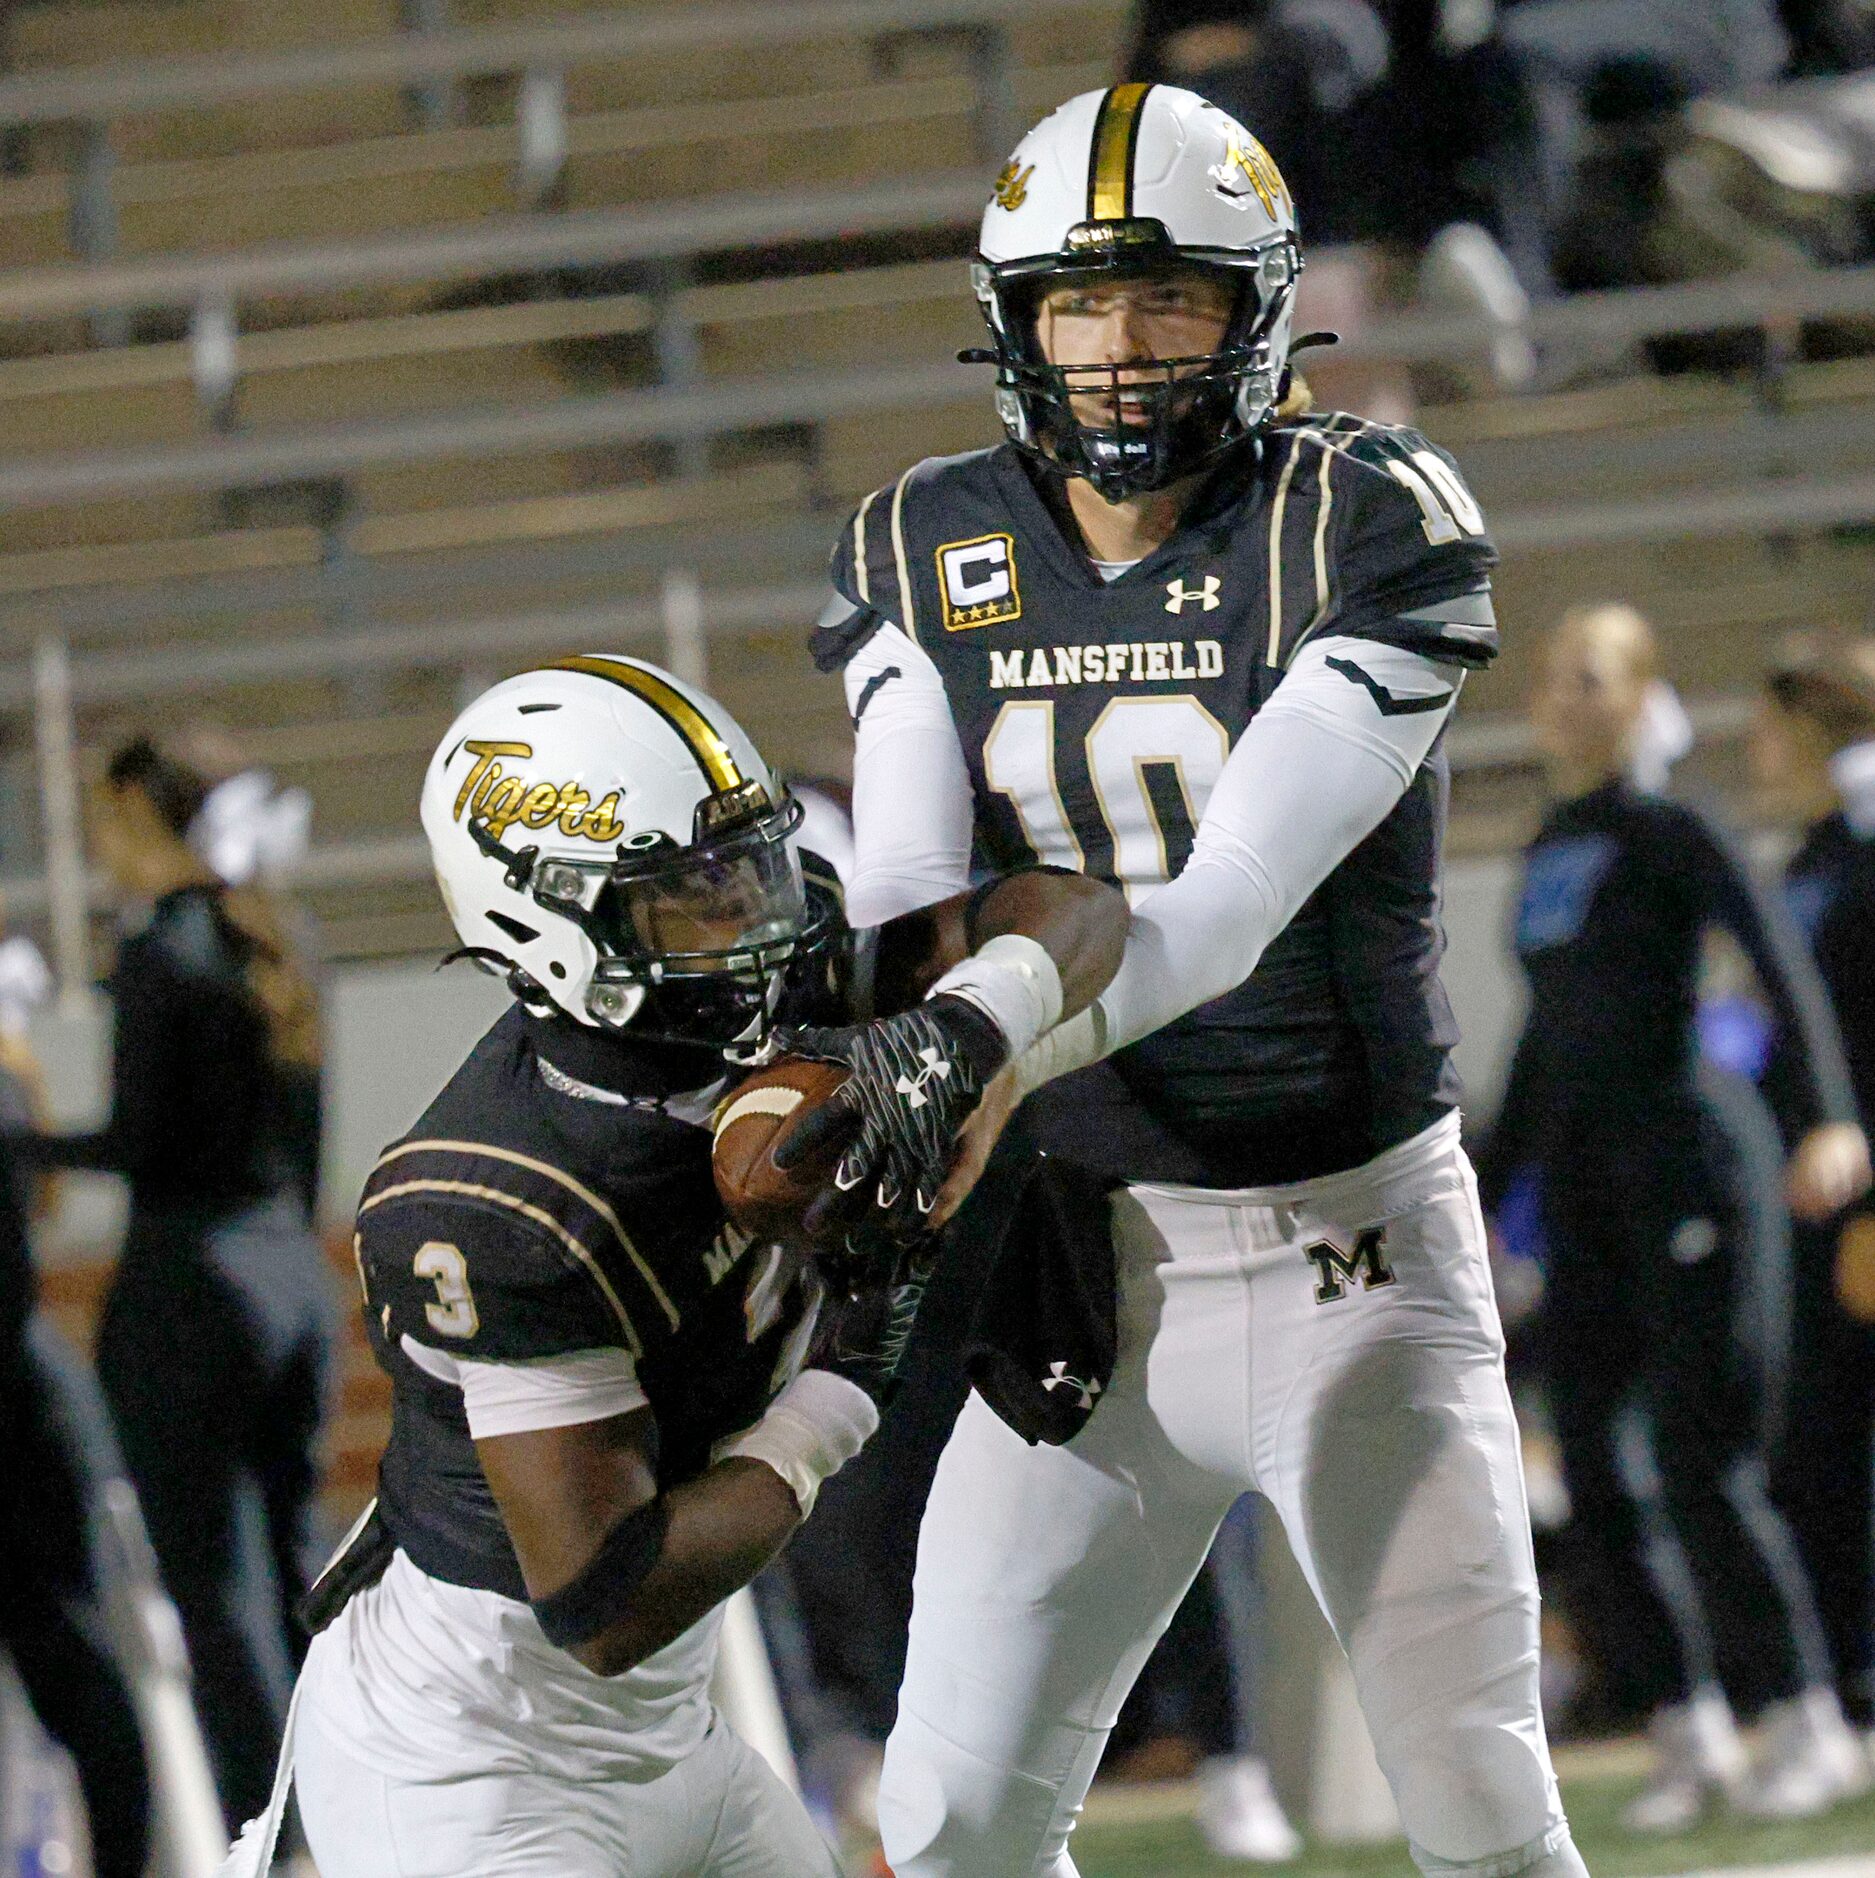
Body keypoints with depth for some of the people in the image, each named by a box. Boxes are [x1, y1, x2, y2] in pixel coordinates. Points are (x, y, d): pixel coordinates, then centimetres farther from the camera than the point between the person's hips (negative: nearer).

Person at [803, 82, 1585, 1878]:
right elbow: (904, 891, -10)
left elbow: (1236, 898, -23)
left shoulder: (1361, 526, -12)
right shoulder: (929, 552, 2)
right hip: (1094, 1261, 4)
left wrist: (1000, 1051, -39)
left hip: (1355, 1245, -4)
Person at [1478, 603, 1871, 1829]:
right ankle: (1688, 1729, 7)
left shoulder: (1668, 838, -6)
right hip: (1582, 1189, 7)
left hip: (1682, 1158, -7)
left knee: (1700, 1457, -11)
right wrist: (1486, 1197, 28)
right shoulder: (1547, 854, 16)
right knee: (1587, 1473, 1)